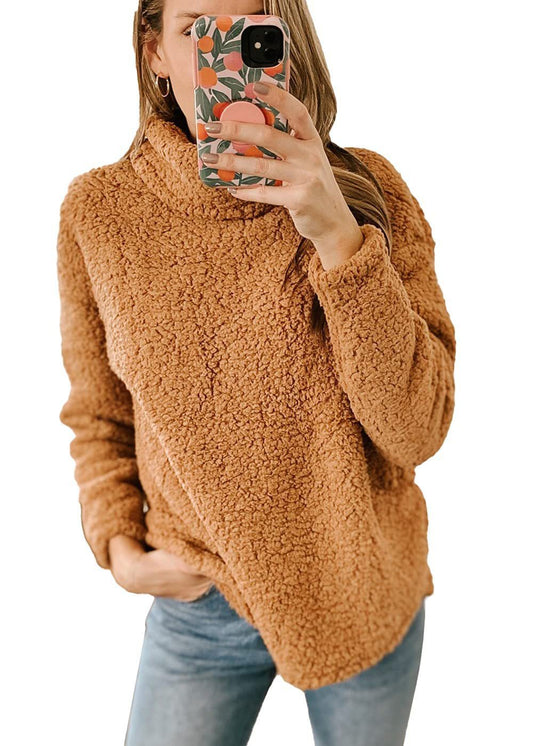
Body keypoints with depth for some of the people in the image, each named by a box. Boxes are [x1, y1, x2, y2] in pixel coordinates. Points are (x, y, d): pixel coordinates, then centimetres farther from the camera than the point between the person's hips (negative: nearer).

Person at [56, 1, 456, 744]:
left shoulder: (367, 190, -13)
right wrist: (119, 549, -9)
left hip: (366, 595, 1)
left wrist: (338, 237, -28)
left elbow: (417, 430, -20)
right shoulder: (99, 209, -9)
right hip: (197, 608, 0)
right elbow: (99, 419, 4)